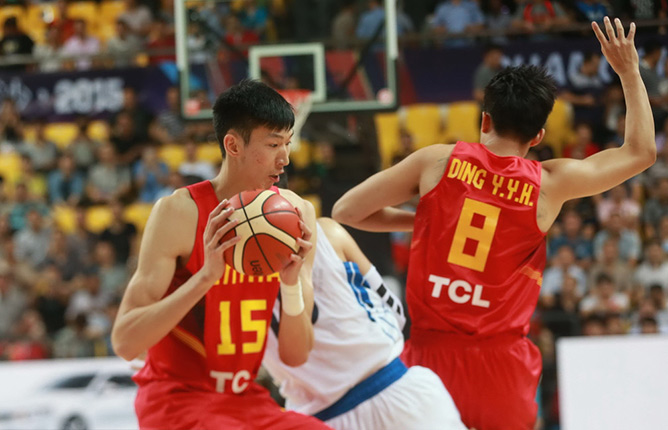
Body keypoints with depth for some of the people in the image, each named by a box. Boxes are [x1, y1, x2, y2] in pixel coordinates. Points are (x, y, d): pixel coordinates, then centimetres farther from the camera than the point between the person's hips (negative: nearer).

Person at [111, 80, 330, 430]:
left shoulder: (296, 214, 0)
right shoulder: (180, 213, -15)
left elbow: (295, 356, 2)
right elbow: (124, 342, -21)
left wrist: (292, 282, -16)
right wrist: (206, 276, -30)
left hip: (246, 398, 5)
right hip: (177, 398, -5)